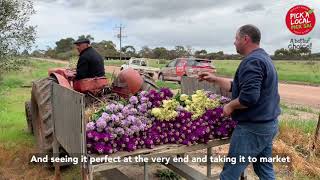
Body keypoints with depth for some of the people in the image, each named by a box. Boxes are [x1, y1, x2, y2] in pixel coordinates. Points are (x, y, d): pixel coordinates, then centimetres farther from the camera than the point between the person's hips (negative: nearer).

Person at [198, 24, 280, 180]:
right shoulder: (264, 58, 16)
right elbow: (238, 86, 20)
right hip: (269, 124, 11)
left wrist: (230, 106, -14)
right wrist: (215, 79, 18)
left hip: (253, 127, -10)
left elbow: (248, 96, -30)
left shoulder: (252, 61, -18)